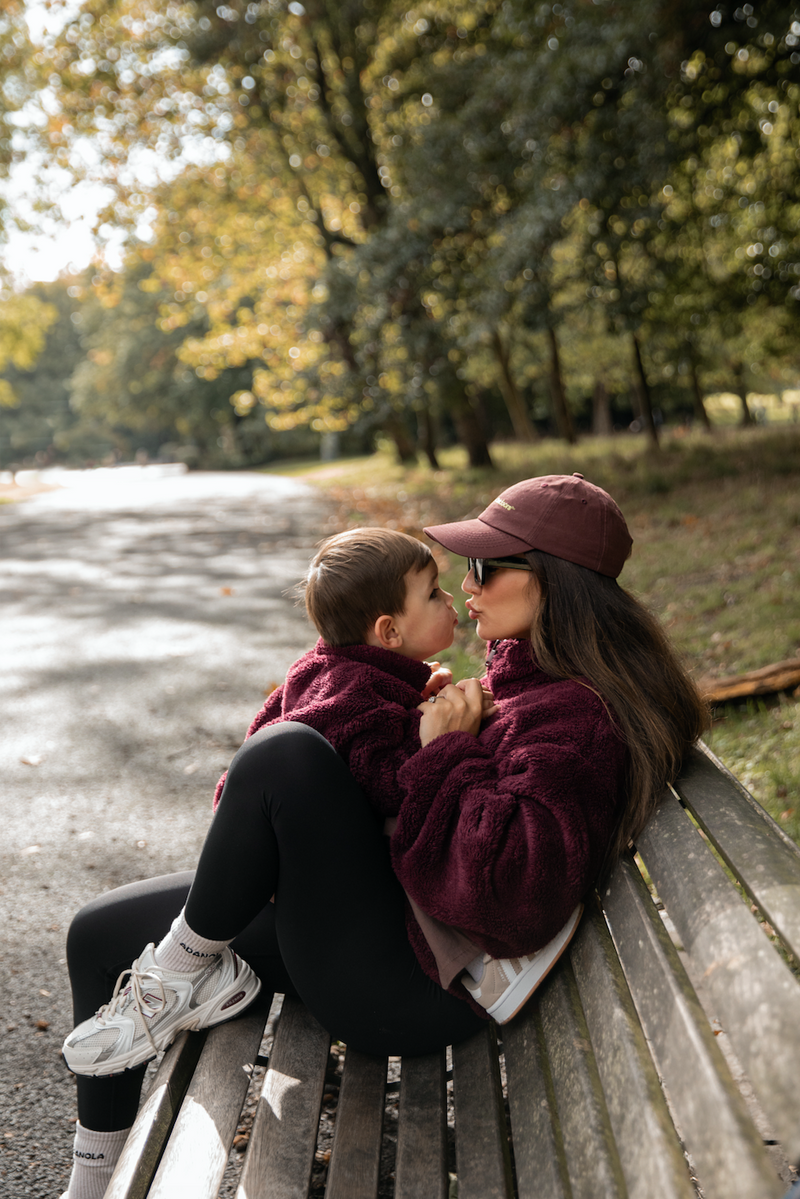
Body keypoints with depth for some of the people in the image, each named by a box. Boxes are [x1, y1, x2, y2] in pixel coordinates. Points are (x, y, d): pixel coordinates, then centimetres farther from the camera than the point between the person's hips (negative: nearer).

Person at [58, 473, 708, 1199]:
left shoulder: (576, 720, -20)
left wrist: (445, 752, -21)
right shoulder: (528, 673, 10)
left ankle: (187, 969, -3)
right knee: (99, 933, 12)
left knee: (283, 752, -28)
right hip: (387, 918, 10)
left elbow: (512, 901, -31)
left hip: (405, 994, -10)